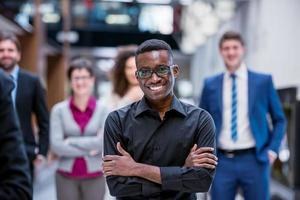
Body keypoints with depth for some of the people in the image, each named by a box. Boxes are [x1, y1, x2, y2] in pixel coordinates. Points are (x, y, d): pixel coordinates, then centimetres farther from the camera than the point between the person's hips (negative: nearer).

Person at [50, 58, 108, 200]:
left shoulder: (103, 110, 0)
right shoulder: (59, 110, 0)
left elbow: (103, 142, -12)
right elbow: (56, 145, -9)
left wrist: (71, 141, -10)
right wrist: (89, 150, -11)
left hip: (94, 177, 0)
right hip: (66, 177, 0)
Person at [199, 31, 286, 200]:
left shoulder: (263, 81, 4)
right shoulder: (210, 85, 8)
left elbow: (279, 120, 9)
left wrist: (272, 149, -3)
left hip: (254, 160, -1)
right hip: (222, 162, 1)